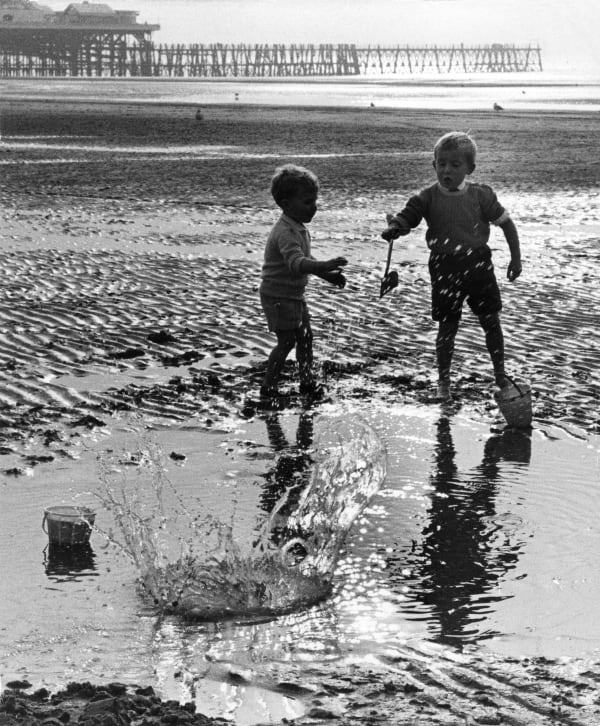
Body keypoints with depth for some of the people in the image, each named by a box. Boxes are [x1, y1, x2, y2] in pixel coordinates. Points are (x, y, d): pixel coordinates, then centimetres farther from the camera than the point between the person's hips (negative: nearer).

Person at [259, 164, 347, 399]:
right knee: (286, 342, -6)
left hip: (294, 295, 10)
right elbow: (296, 263, -42)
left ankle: (307, 381, 24)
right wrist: (324, 265, -54)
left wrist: (327, 274, 15)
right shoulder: (286, 232, -26)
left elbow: (305, 259, 22)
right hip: (278, 296, -10)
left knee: (305, 337, 14)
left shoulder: (299, 228, 8)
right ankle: (268, 387, 4)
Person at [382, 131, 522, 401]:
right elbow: (405, 219, -9)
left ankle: (500, 373, 26)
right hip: (445, 267, -1)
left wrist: (516, 258, 2)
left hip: (478, 263, 1)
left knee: (491, 321, 8)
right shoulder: (427, 198, -6)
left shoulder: (481, 195, -6)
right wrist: (393, 229, -33)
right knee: (447, 326, 5)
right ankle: (443, 381, 18)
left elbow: (505, 222, 3)